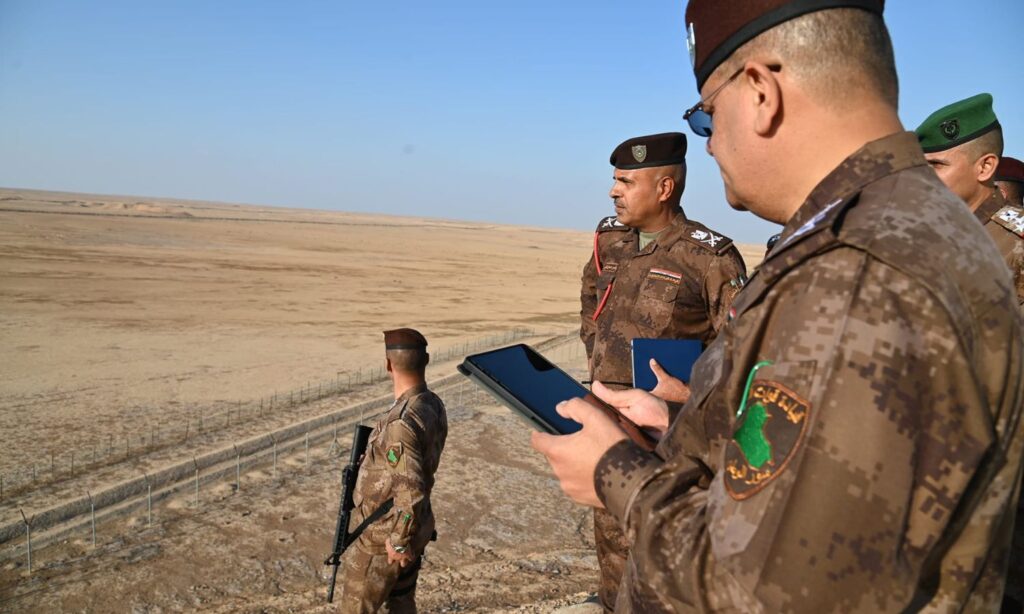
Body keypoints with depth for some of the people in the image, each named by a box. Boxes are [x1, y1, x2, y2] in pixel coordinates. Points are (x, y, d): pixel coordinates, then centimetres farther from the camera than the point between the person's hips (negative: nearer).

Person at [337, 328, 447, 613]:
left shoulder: (401, 422, -30)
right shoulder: (434, 405, -2)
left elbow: (411, 492, -31)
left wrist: (398, 542, -18)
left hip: (383, 536, -8)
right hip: (414, 528, 8)